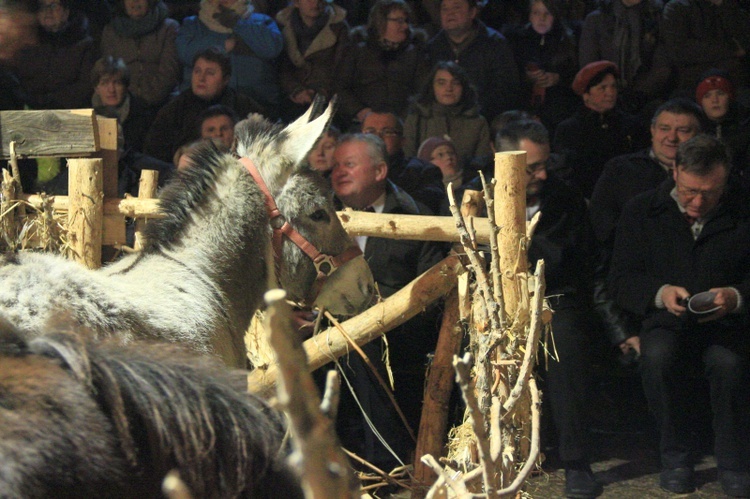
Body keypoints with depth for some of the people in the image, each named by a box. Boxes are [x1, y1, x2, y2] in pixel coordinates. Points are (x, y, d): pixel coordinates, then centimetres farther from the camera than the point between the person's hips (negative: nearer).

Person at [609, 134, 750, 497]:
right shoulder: (641, 212, 4)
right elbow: (621, 280, 2)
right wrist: (660, 293, -19)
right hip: (667, 323, 1)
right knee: (658, 356, -35)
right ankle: (675, 456, -14)